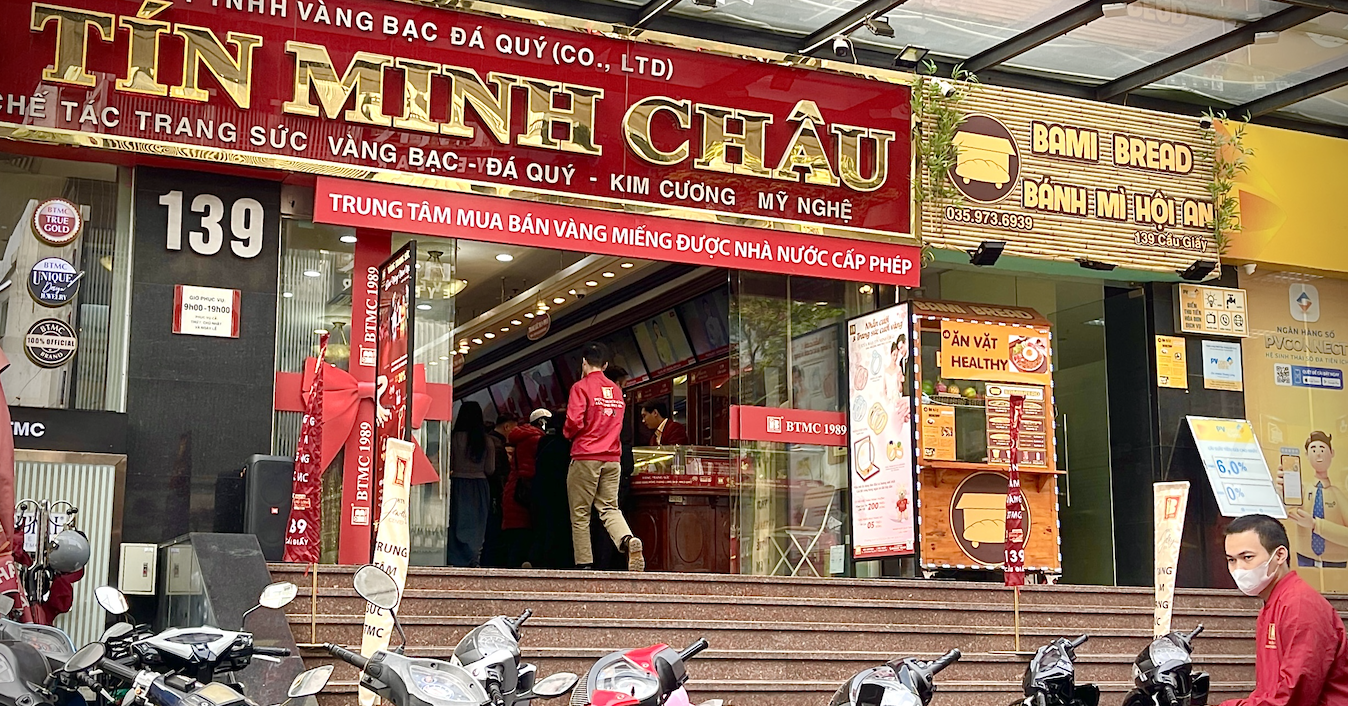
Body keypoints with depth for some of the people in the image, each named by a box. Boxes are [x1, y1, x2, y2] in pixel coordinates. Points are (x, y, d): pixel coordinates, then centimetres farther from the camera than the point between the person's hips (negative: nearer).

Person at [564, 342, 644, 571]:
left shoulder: (581, 387, -5)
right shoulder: (616, 390, 15)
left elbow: (574, 421, -14)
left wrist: (567, 433, 5)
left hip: (586, 456, -5)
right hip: (612, 457, 5)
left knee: (580, 513, 2)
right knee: (610, 508, 5)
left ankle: (584, 563, -1)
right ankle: (629, 541, -23)